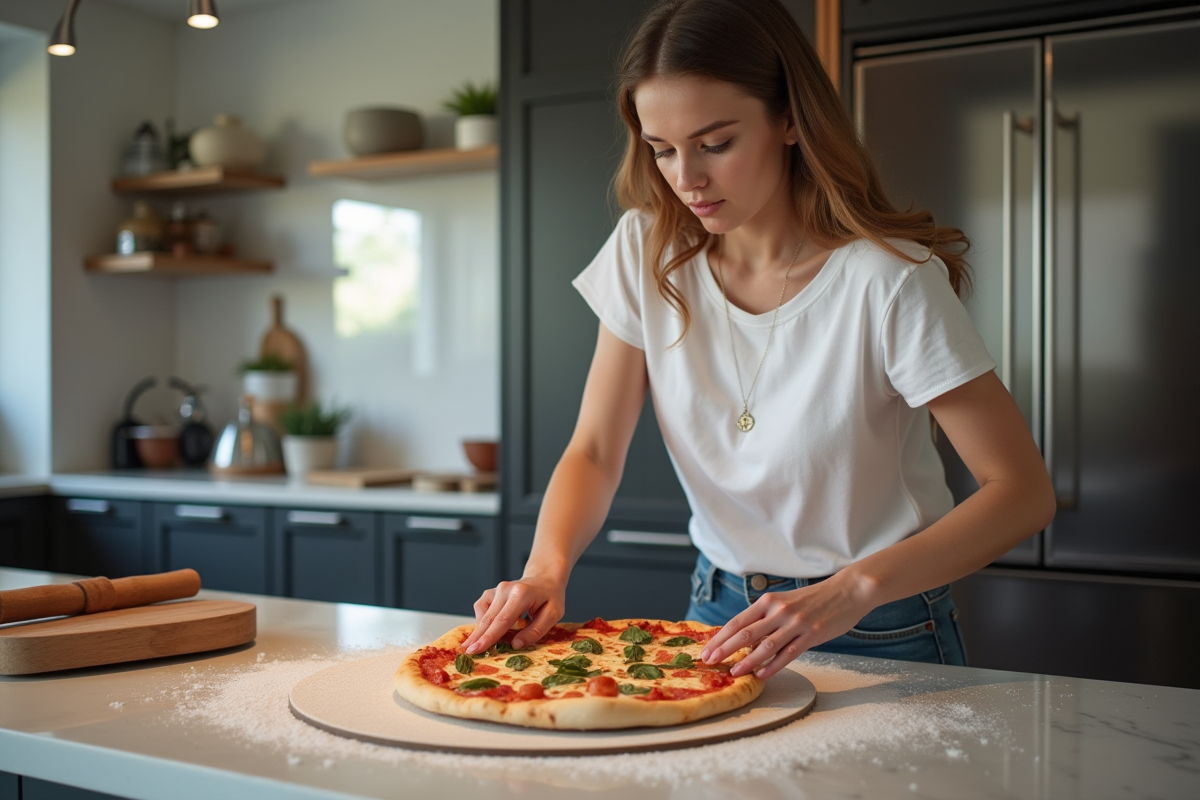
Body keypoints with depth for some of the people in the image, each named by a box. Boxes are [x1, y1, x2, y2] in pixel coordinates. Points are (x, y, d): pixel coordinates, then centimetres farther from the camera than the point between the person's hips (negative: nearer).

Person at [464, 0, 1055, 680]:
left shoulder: (888, 280, -18)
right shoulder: (648, 253, -4)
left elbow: (1025, 492, -18)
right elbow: (595, 453, -1)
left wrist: (853, 590, -30)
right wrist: (547, 567, -20)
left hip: (880, 638, -3)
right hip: (721, 613, 3)